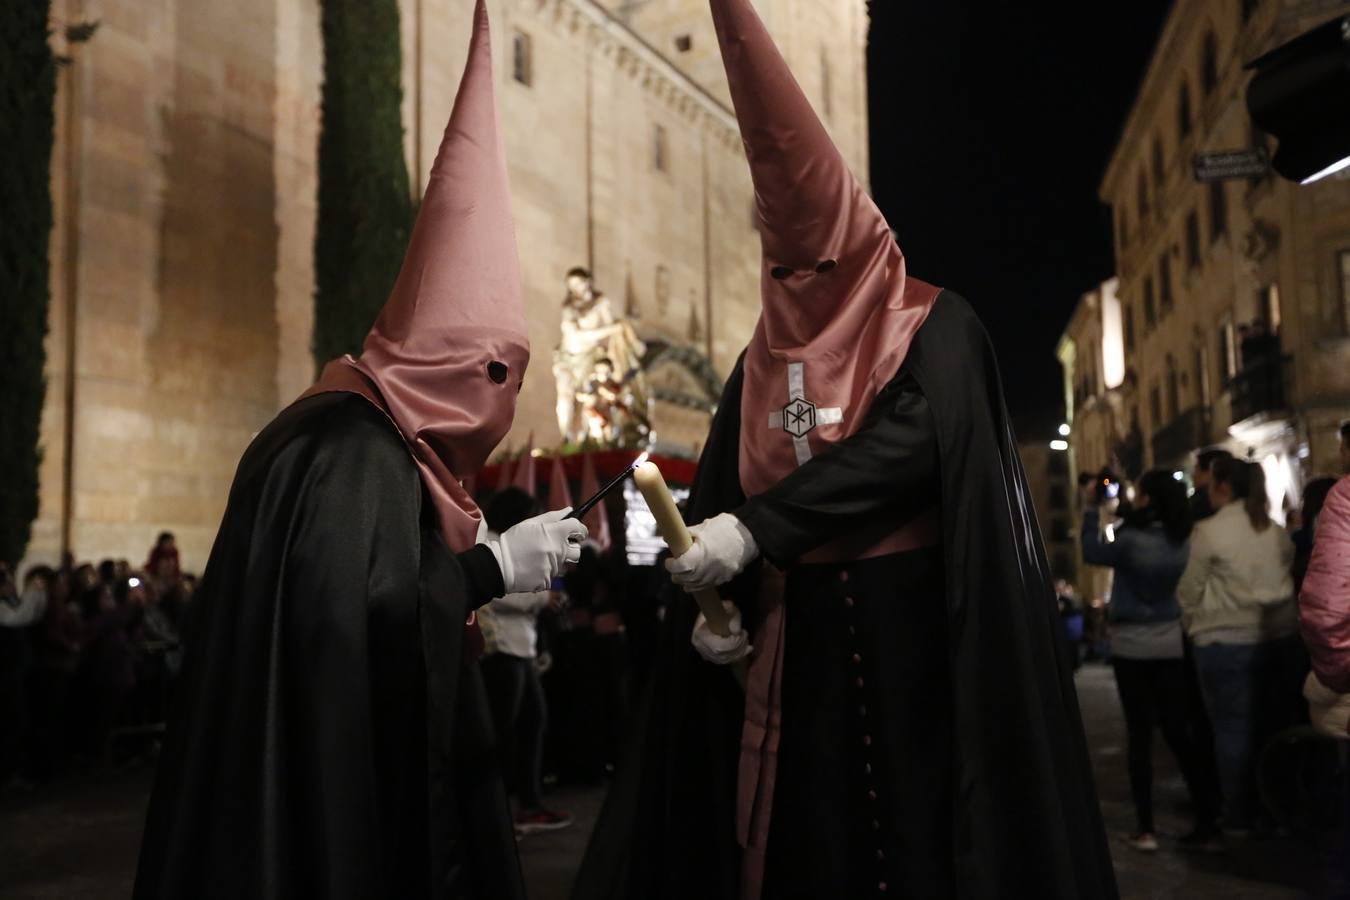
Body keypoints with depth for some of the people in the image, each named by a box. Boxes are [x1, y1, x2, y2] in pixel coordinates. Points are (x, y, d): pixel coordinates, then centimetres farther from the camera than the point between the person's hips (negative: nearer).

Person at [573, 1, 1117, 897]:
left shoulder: (935, 327, -1)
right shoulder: (765, 358, 14)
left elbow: (910, 442, -19)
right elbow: (720, 498, 11)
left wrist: (756, 529, -26)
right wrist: (709, 600, -7)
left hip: (914, 625, -4)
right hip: (792, 634, 4)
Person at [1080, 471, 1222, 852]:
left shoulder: (1131, 540, -17)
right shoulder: (1182, 541, -1)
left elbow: (1092, 552, -2)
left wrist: (1091, 509, 4)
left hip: (1132, 646, -4)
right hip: (1171, 645, 5)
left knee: (1139, 733, 3)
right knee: (1178, 731, 9)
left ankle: (1145, 828, 4)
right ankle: (1207, 824, 7)